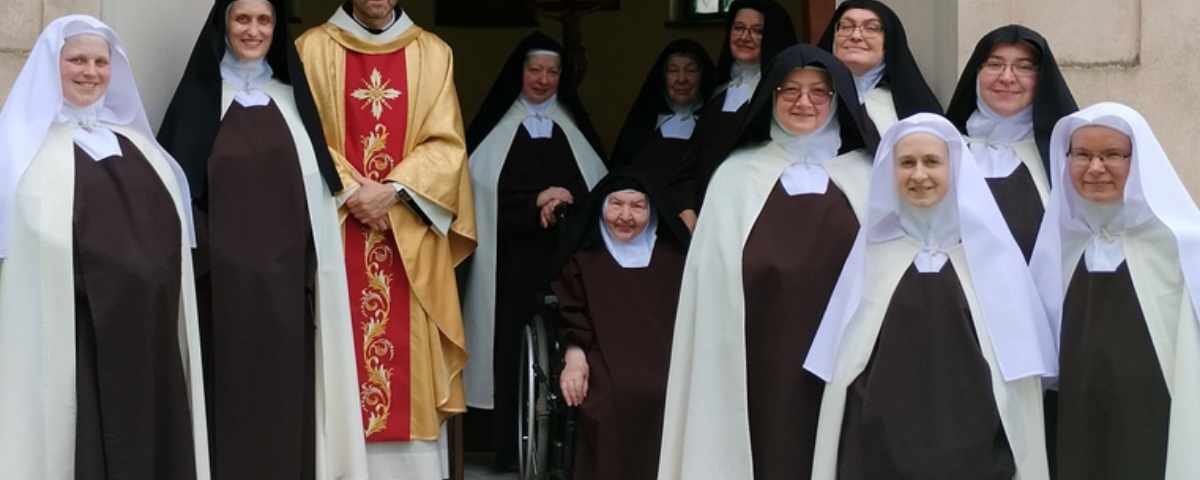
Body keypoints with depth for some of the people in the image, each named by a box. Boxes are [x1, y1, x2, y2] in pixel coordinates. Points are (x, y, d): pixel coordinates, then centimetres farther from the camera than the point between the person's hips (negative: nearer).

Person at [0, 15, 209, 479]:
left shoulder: (135, 144, 18)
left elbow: (170, 230, 19)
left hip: (148, 336, 5)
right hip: (68, 333, -5)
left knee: (150, 440, 5)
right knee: (81, 442, -4)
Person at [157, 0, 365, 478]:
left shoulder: (293, 99, 13)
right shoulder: (199, 97, 4)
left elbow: (317, 188, 10)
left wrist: (316, 273, 1)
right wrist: (189, 264, -9)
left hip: (287, 278, 3)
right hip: (223, 279, -2)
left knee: (286, 399, 3)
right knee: (229, 397, -1)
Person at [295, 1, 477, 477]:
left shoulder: (433, 53, 9)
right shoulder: (312, 48, 5)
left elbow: (446, 144, 2)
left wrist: (393, 191, -11)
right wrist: (350, 191, -12)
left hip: (408, 235, 1)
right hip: (336, 231, -1)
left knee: (411, 355, 0)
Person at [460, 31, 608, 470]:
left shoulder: (576, 130, 14)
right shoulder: (497, 127, 7)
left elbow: (596, 194, 8)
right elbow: (487, 195, -1)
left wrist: (561, 201, -10)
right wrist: (537, 202, -8)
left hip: (566, 260, 1)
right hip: (512, 261, -1)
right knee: (513, 350, -7)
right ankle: (511, 448, -2)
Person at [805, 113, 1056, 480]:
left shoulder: (992, 251, 1)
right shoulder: (873, 252, 5)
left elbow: (1017, 363, 2)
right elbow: (843, 364, 7)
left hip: (975, 449, -1)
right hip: (880, 449, 1)